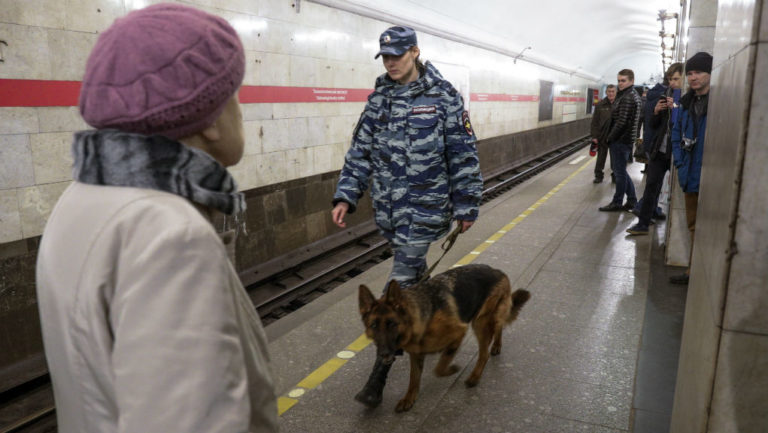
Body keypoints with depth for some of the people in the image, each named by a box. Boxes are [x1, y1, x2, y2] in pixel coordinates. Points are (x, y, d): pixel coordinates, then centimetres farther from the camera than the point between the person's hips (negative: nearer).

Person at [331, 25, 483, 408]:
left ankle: (379, 375, -2)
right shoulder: (379, 97, 8)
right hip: (388, 204, 5)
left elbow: (463, 153, -5)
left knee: (401, 283, -8)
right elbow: (361, 150, 9)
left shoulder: (443, 96, -7)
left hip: (426, 205, -5)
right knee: (413, 267, 20)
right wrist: (346, 195, 1)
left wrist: (466, 204, -4)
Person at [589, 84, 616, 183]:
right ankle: (598, 176, 19)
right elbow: (595, 122, 0)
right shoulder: (600, 105, -1)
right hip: (602, 136, 1)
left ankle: (615, 176, 24)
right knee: (601, 157, 9)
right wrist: (594, 136, -4)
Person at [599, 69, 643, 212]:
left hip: (620, 140, -10)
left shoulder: (627, 98, -15)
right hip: (627, 139, 10)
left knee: (619, 171, -1)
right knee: (620, 170, 16)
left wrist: (610, 137, -9)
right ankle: (632, 199, 21)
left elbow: (621, 122, -20)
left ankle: (617, 202, 8)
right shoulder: (635, 96, 17)